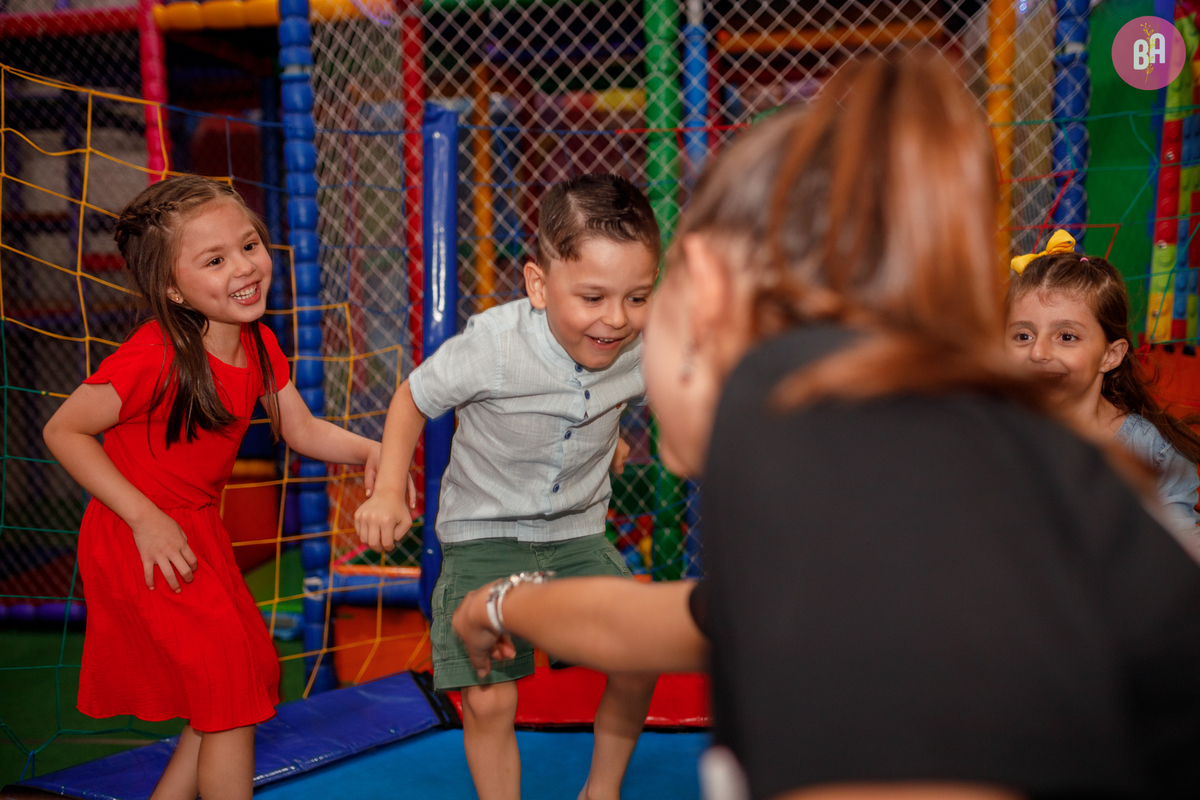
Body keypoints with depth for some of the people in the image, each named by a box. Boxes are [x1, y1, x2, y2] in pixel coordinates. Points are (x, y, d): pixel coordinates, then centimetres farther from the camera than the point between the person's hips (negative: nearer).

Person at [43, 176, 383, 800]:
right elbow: (63, 430, -18)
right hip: (140, 543, -8)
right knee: (232, 696, -3)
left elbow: (301, 430, 7)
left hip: (198, 529, 8)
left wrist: (369, 451, -12)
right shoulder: (153, 359, -27)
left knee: (249, 676, 16)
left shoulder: (258, 344, -3)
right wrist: (146, 518, -22)